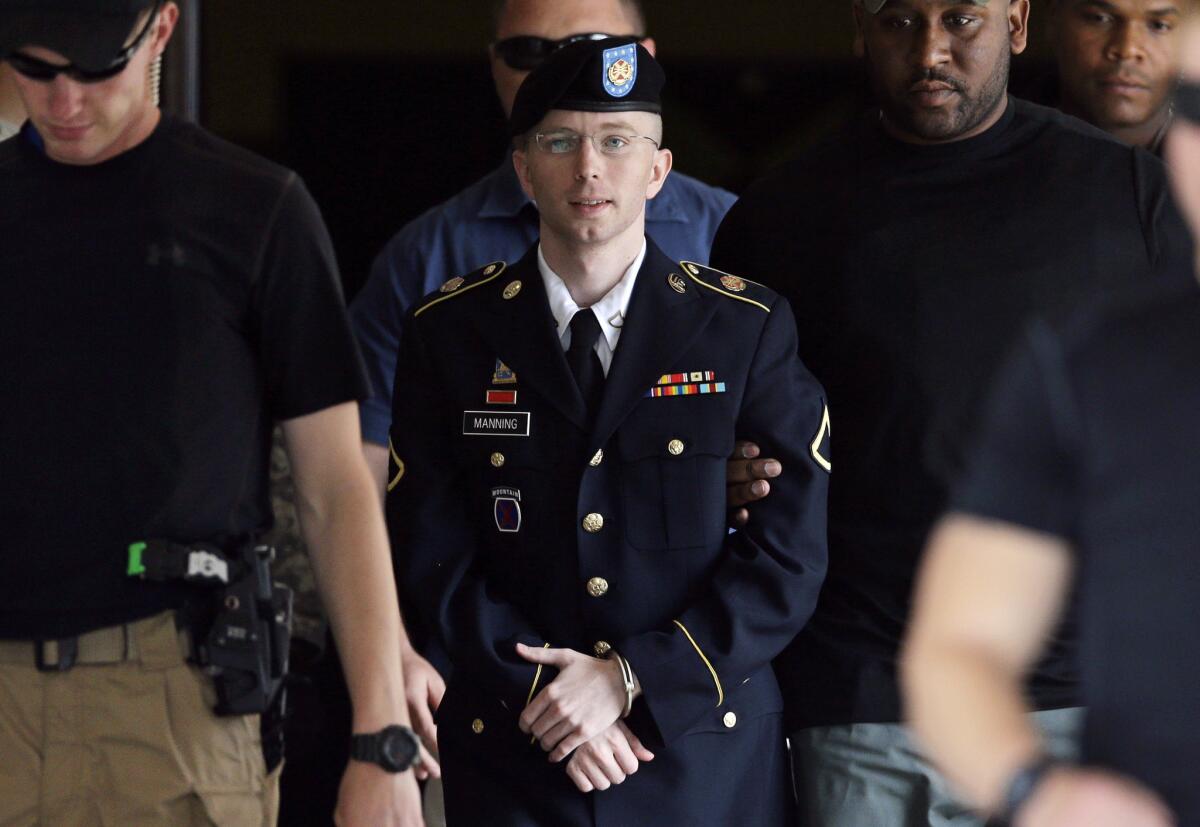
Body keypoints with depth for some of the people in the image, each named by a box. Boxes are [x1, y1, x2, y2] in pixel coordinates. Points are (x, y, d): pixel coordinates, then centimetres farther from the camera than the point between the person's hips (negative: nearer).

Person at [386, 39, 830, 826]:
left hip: (707, 753, 0)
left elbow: (789, 554, -5)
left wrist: (633, 679, -13)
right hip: (513, 755, 1)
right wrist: (540, 691, -11)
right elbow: (431, 550, 1)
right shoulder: (449, 331, 3)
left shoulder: (749, 326, -1)